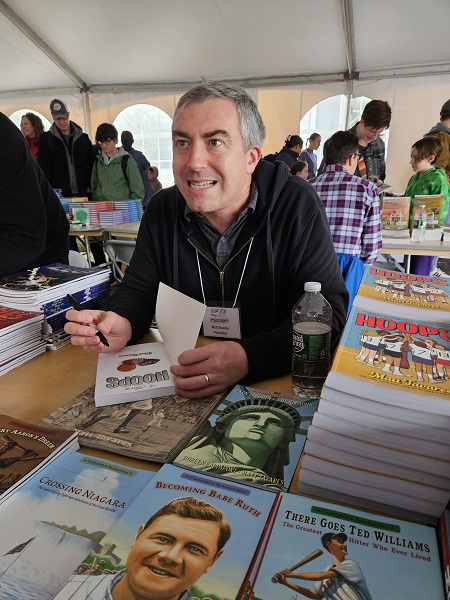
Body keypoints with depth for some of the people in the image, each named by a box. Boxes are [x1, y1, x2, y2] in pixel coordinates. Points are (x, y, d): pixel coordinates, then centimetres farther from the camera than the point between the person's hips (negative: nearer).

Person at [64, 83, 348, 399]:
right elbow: (139, 289, 5)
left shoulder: (298, 207, -13)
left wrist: (249, 357, -33)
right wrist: (122, 324, -18)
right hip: (180, 383, 5)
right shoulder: (162, 209, 0)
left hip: (278, 382, -4)